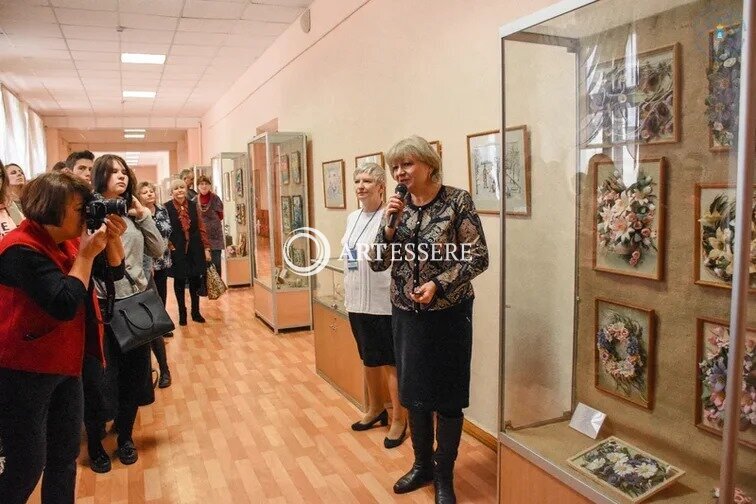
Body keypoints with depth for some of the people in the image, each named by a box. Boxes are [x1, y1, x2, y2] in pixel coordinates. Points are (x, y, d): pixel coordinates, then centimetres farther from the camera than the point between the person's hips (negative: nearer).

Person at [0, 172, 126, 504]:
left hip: (65, 365, 9)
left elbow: (114, 272, 9)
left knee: (65, 457, 18)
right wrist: (87, 254, -23)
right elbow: (65, 305, -29)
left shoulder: (67, 241, 5)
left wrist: (113, 240, -9)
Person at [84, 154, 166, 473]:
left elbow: (158, 250, 5)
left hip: (136, 302, 5)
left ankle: (125, 437, 33)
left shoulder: (133, 213, 9)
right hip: (102, 304, -5)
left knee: (133, 372, 14)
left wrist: (143, 216, -1)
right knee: (100, 377, 6)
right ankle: (94, 445, 27)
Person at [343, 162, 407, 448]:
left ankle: (398, 419, 20)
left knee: (391, 361, 5)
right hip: (356, 301, 8)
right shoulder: (352, 218, 10)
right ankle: (375, 408, 40)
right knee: (369, 359, 21)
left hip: (384, 302, -8)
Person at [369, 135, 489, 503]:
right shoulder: (398, 206, 4)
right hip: (406, 313, 5)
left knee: (447, 395, 7)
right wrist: (390, 225, -13)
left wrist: (438, 284, -21)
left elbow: (479, 258, -11)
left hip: (448, 313, -4)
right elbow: (377, 263, 1)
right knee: (413, 392, 15)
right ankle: (422, 465, 35)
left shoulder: (457, 201, -10)